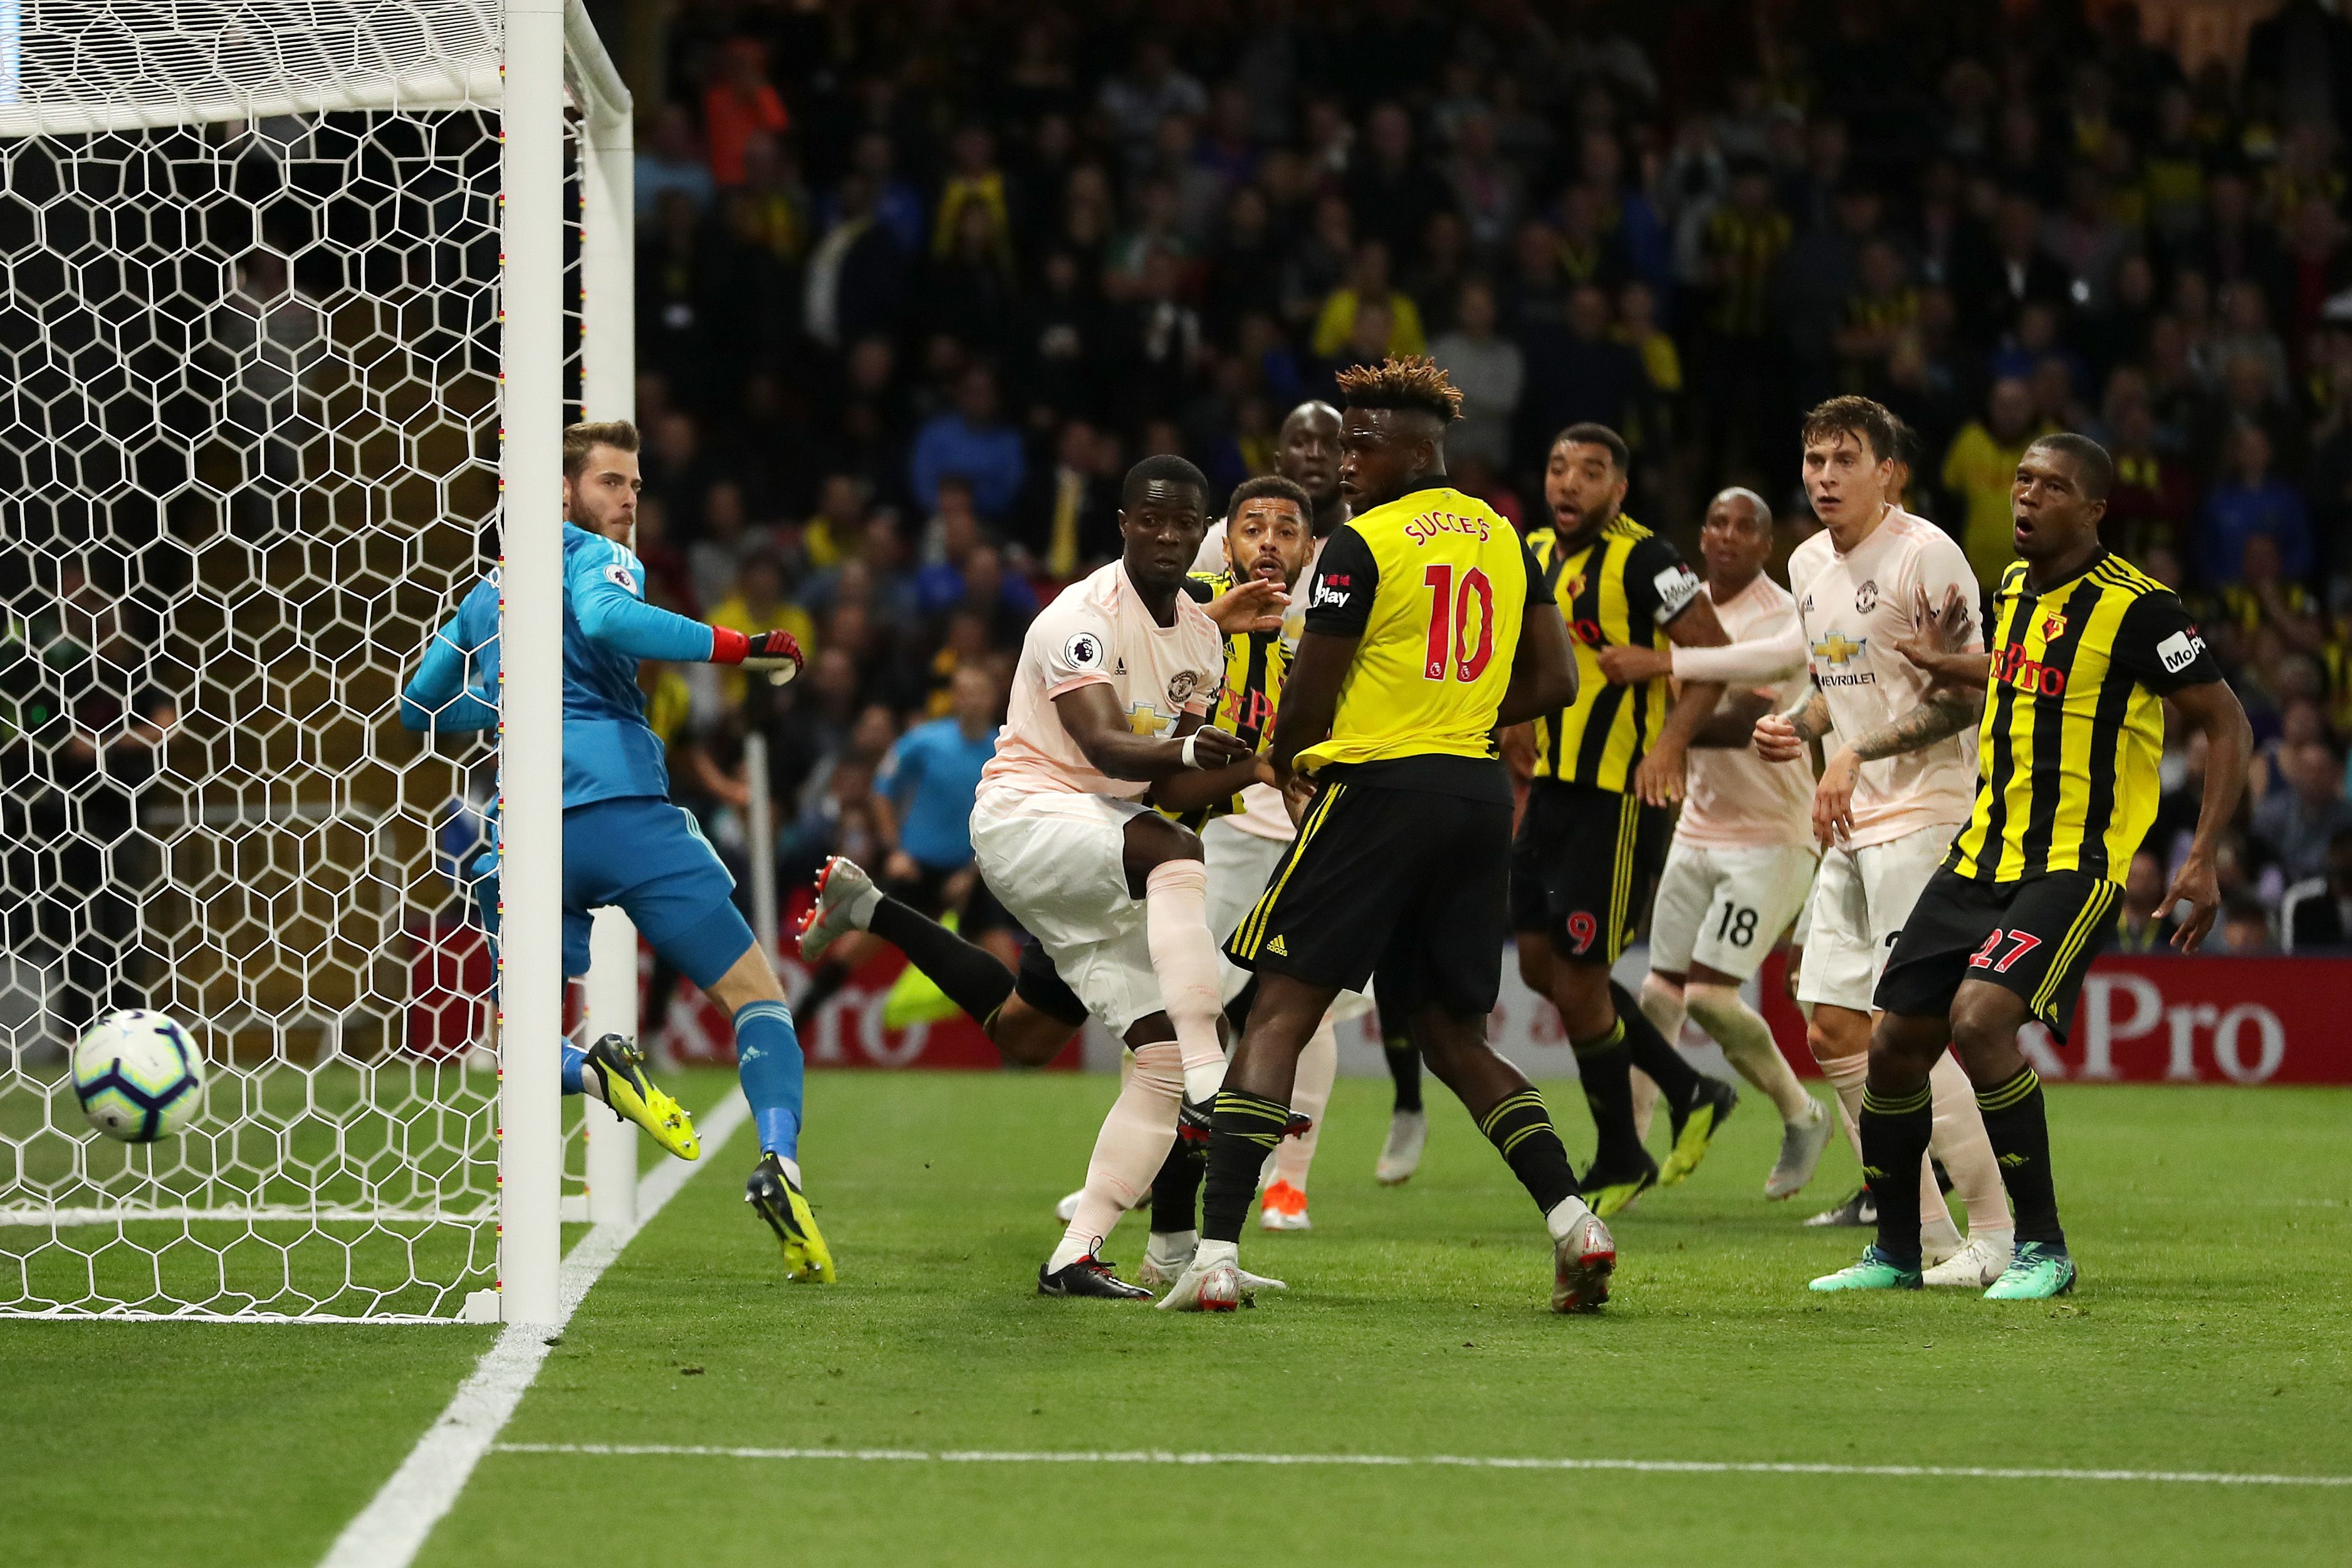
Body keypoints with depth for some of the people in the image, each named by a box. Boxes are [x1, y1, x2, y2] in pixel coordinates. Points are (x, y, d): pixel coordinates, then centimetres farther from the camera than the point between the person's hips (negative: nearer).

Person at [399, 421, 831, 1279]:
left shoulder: (483, 596, 27)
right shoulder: (594, 558, 7)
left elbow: (416, 704, 37)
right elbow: (604, 619, -16)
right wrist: (736, 648, -16)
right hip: (619, 801, -5)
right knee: (756, 990, 1)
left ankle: (587, 1069, -21)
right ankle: (778, 1160, -24)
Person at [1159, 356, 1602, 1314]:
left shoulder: (1362, 546, -8)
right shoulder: (1502, 538, 13)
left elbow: (1311, 697, -7)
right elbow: (1554, 681, 15)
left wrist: (1284, 761, 13)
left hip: (1378, 788, -7)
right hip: (1479, 793, 7)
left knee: (1279, 1016, -5)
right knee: (1453, 1036, 15)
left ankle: (1216, 1252, -13)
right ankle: (1573, 1218, -1)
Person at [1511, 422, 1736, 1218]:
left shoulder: (1643, 562, -15)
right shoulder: (1536, 556, 10)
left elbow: (1716, 656, -17)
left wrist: (1668, 745, -28)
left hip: (1623, 794, -8)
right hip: (1555, 787, 8)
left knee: (1578, 976, -6)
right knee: (1540, 963, 9)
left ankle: (1619, 1162, 11)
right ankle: (1691, 1093, 24)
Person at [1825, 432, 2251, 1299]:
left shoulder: (2136, 608, -13)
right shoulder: (2016, 587, 9)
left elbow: (2227, 724, -8)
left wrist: (2203, 861, -13)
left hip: (2074, 865, -7)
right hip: (1980, 859, 7)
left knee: (1979, 1018, -27)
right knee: (1894, 1044, 4)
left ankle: (2043, 1247, -14)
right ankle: (1894, 1251, 23)